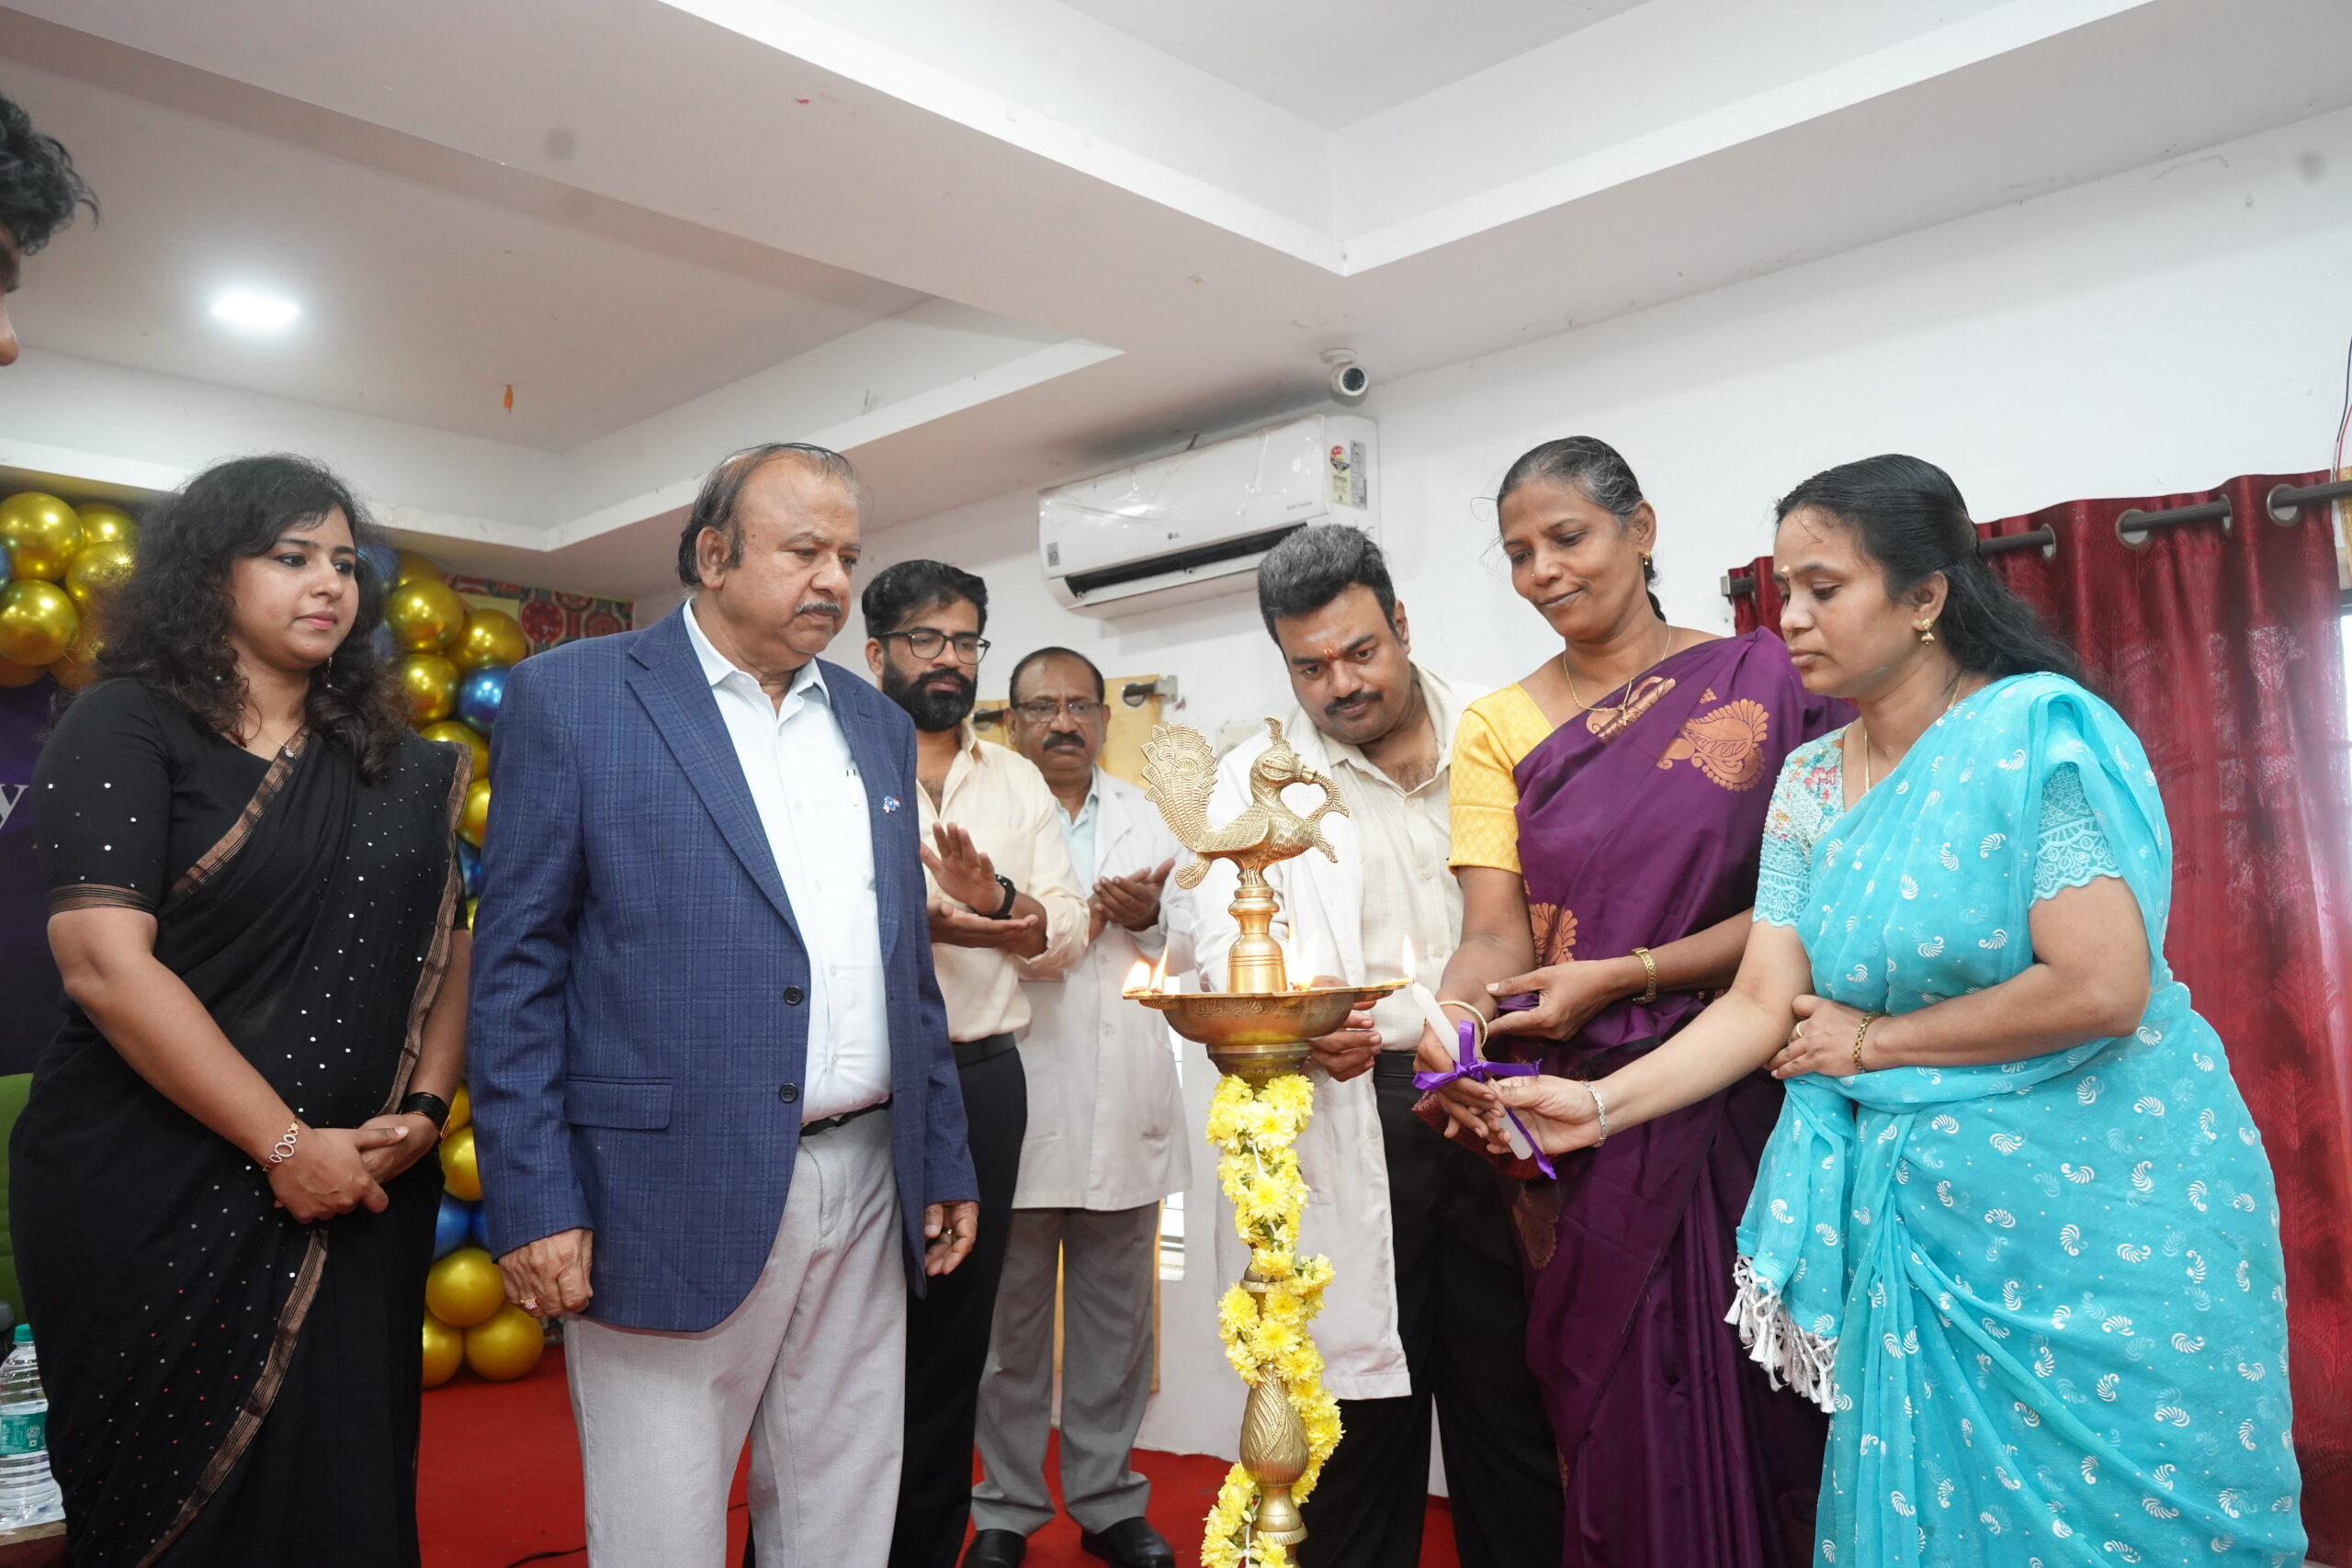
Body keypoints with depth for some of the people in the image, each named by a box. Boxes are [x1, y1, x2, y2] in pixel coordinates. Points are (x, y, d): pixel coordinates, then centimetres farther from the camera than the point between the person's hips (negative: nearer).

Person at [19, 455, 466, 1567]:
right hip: (157, 1204, -4)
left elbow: (444, 944, 7)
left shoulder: (392, 763, 9)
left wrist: (423, 1110, -10)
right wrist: (286, 1146, -17)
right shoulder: (126, 728, -6)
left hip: (355, 1195, 4)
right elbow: (105, 965, -15)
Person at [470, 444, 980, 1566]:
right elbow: (516, 968, -5)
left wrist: (944, 1159, 13)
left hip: (868, 1195, 5)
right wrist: (530, 1202, -10)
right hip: (676, 1199, -5)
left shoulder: (876, 725, 13)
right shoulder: (570, 696, -2)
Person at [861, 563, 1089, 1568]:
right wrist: (932, 921, -19)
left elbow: (1066, 935, 6)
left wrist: (995, 894, -13)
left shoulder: (1016, 780, 14)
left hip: (982, 1078, 5)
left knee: (956, 1331, 13)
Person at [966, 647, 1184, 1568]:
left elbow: (1185, 954, 13)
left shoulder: (1144, 819, 14)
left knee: (1117, 1320, 12)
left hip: (1125, 1106, 4)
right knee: (1012, 1320, 7)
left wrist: (1148, 919, -8)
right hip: (1019, 1106, -4)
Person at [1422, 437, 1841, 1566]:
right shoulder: (1498, 728, 6)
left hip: (1744, 1102, -1)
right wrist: (1444, 1025, -24)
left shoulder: (1762, 680, 0)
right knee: (1615, 1417, 7)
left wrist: (1622, 976, -14)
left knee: (1758, 1408, 5)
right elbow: (1493, 938, -4)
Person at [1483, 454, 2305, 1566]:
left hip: (2105, 1211, -5)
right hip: (1920, 1217, 6)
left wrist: (1874, 1039, -11)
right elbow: (1762, 1003, -1)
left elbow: (2105, 987, -22)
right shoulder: (1808, 784, 4)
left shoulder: (2042, 730, -14)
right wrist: (1601, 1104, -13)